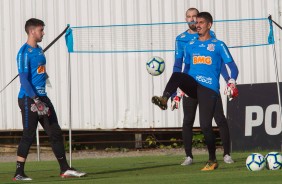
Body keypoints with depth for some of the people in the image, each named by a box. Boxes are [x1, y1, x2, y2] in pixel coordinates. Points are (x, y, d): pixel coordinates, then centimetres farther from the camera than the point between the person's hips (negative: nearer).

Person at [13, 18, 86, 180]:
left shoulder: (39, 50, 15)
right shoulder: (24, 53, -13)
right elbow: (24, 79, -19)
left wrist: (41, 99, 19)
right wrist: (36, 100, -25)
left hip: (42, 97, 9)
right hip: (29, 98, -9)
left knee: (56, 133, 8)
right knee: (29, 136, -6)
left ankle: (65, 169, 13)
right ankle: (19, 173, 1)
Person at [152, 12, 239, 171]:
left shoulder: (218, 45, 6)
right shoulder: (190, 46, 19)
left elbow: (233, 67, 2)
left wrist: (232, 82, -16)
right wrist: (180, 90, 22)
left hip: (209, 89, -4)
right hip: (192, 85, 4)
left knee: (206, 125, -12)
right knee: (177, 75, -29)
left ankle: (213, 160, 3)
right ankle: (164, 100, -50)